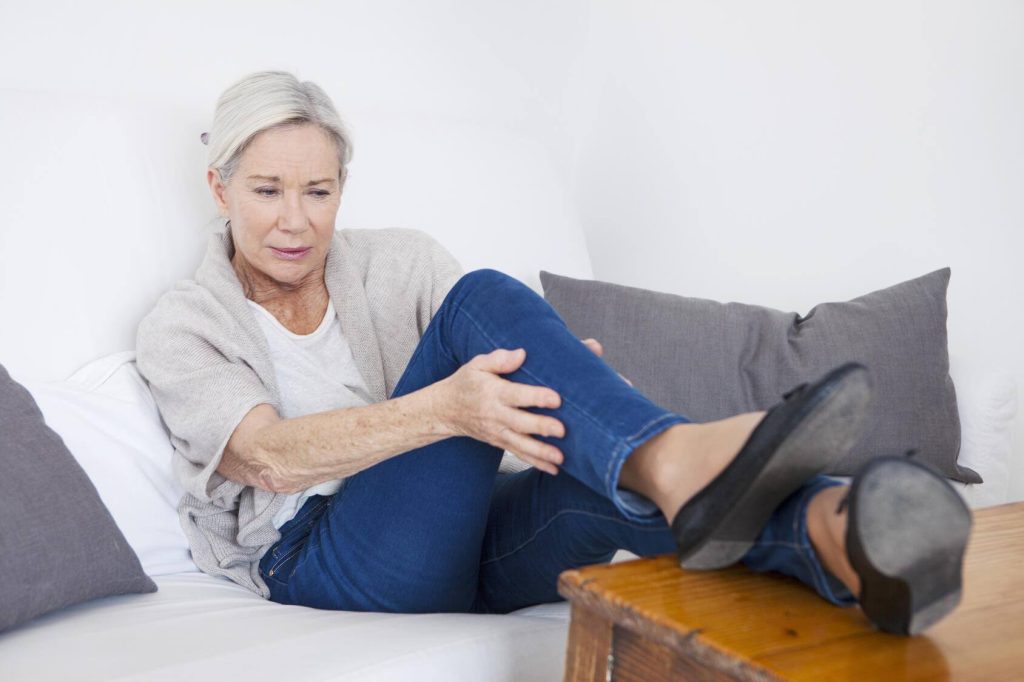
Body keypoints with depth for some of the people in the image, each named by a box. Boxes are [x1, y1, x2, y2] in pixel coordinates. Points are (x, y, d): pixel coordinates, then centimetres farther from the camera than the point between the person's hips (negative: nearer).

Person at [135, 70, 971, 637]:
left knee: (612, 461, -32)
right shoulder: (180, 326, 4)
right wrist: (445, 407, -34)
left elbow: (502, 357, -1)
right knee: (485, 298, -25)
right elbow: (274, 457, -16)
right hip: (323, 562, -3)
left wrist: (571, 382, -27)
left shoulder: (399, 261, 13)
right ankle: (680, 463, -49)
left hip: (472, 543, 4)